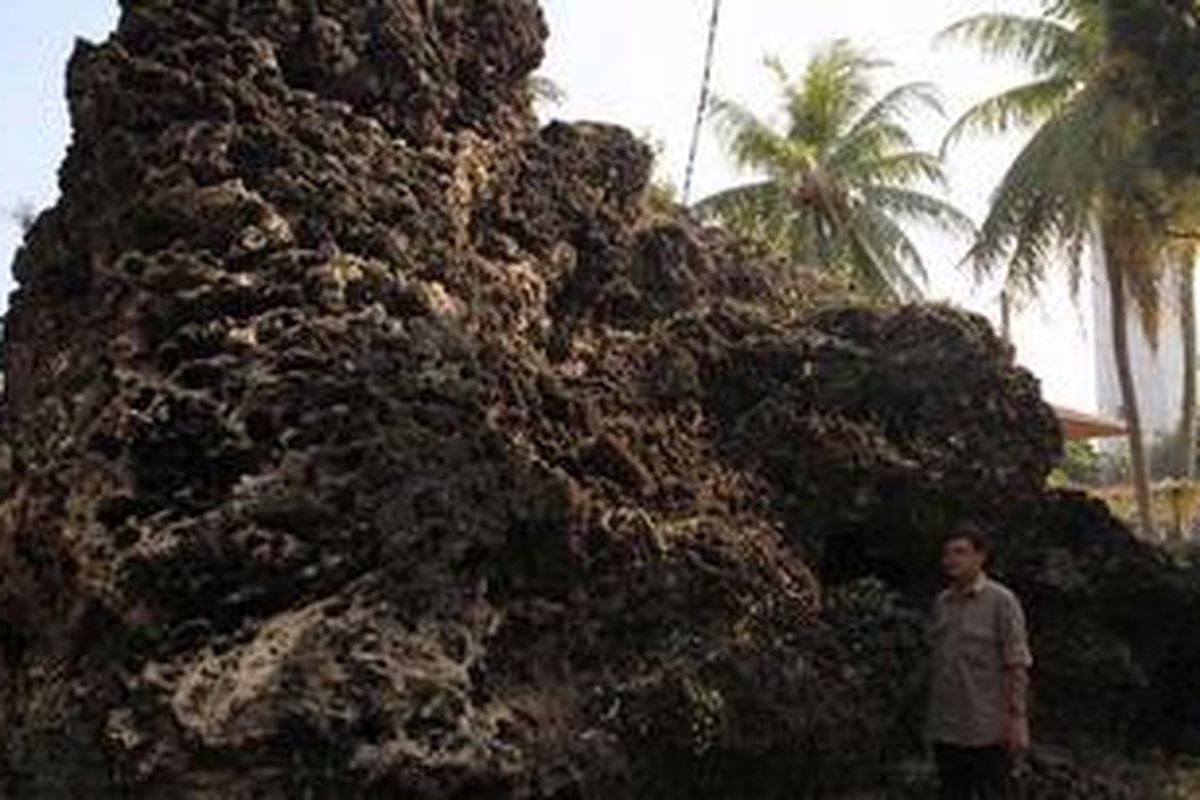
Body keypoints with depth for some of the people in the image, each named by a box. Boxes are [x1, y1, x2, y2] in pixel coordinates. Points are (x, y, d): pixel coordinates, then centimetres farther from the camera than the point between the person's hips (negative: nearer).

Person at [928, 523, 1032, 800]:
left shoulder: (1002, 601, -7)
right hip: (946, 732, 5)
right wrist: (932, 720, 12)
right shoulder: (941, 604, 10)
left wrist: (1017, 719, -15)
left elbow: (1017, 665, -10)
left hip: (988, 732, -5)